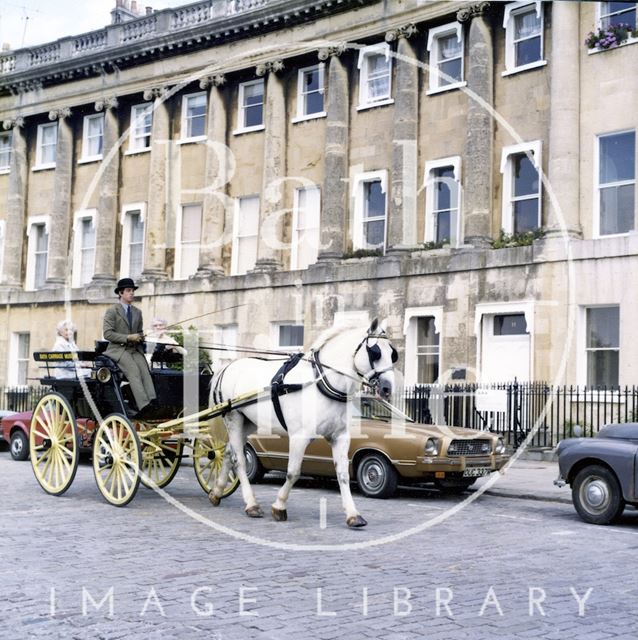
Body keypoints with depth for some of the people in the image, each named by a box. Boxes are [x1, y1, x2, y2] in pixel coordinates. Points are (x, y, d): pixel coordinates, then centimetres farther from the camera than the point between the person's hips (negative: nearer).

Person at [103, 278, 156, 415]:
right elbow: (107, 333, -8)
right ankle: (144, 406, -42)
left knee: (144, 369, -24)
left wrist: (140, 337, 2)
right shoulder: (112, 311, 1)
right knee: (134, 371, -30)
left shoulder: (137, 312, 19)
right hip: (118, 349, -5)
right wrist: (128, 338, -16)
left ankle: (153, 402, -39)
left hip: (134, 349, 5)